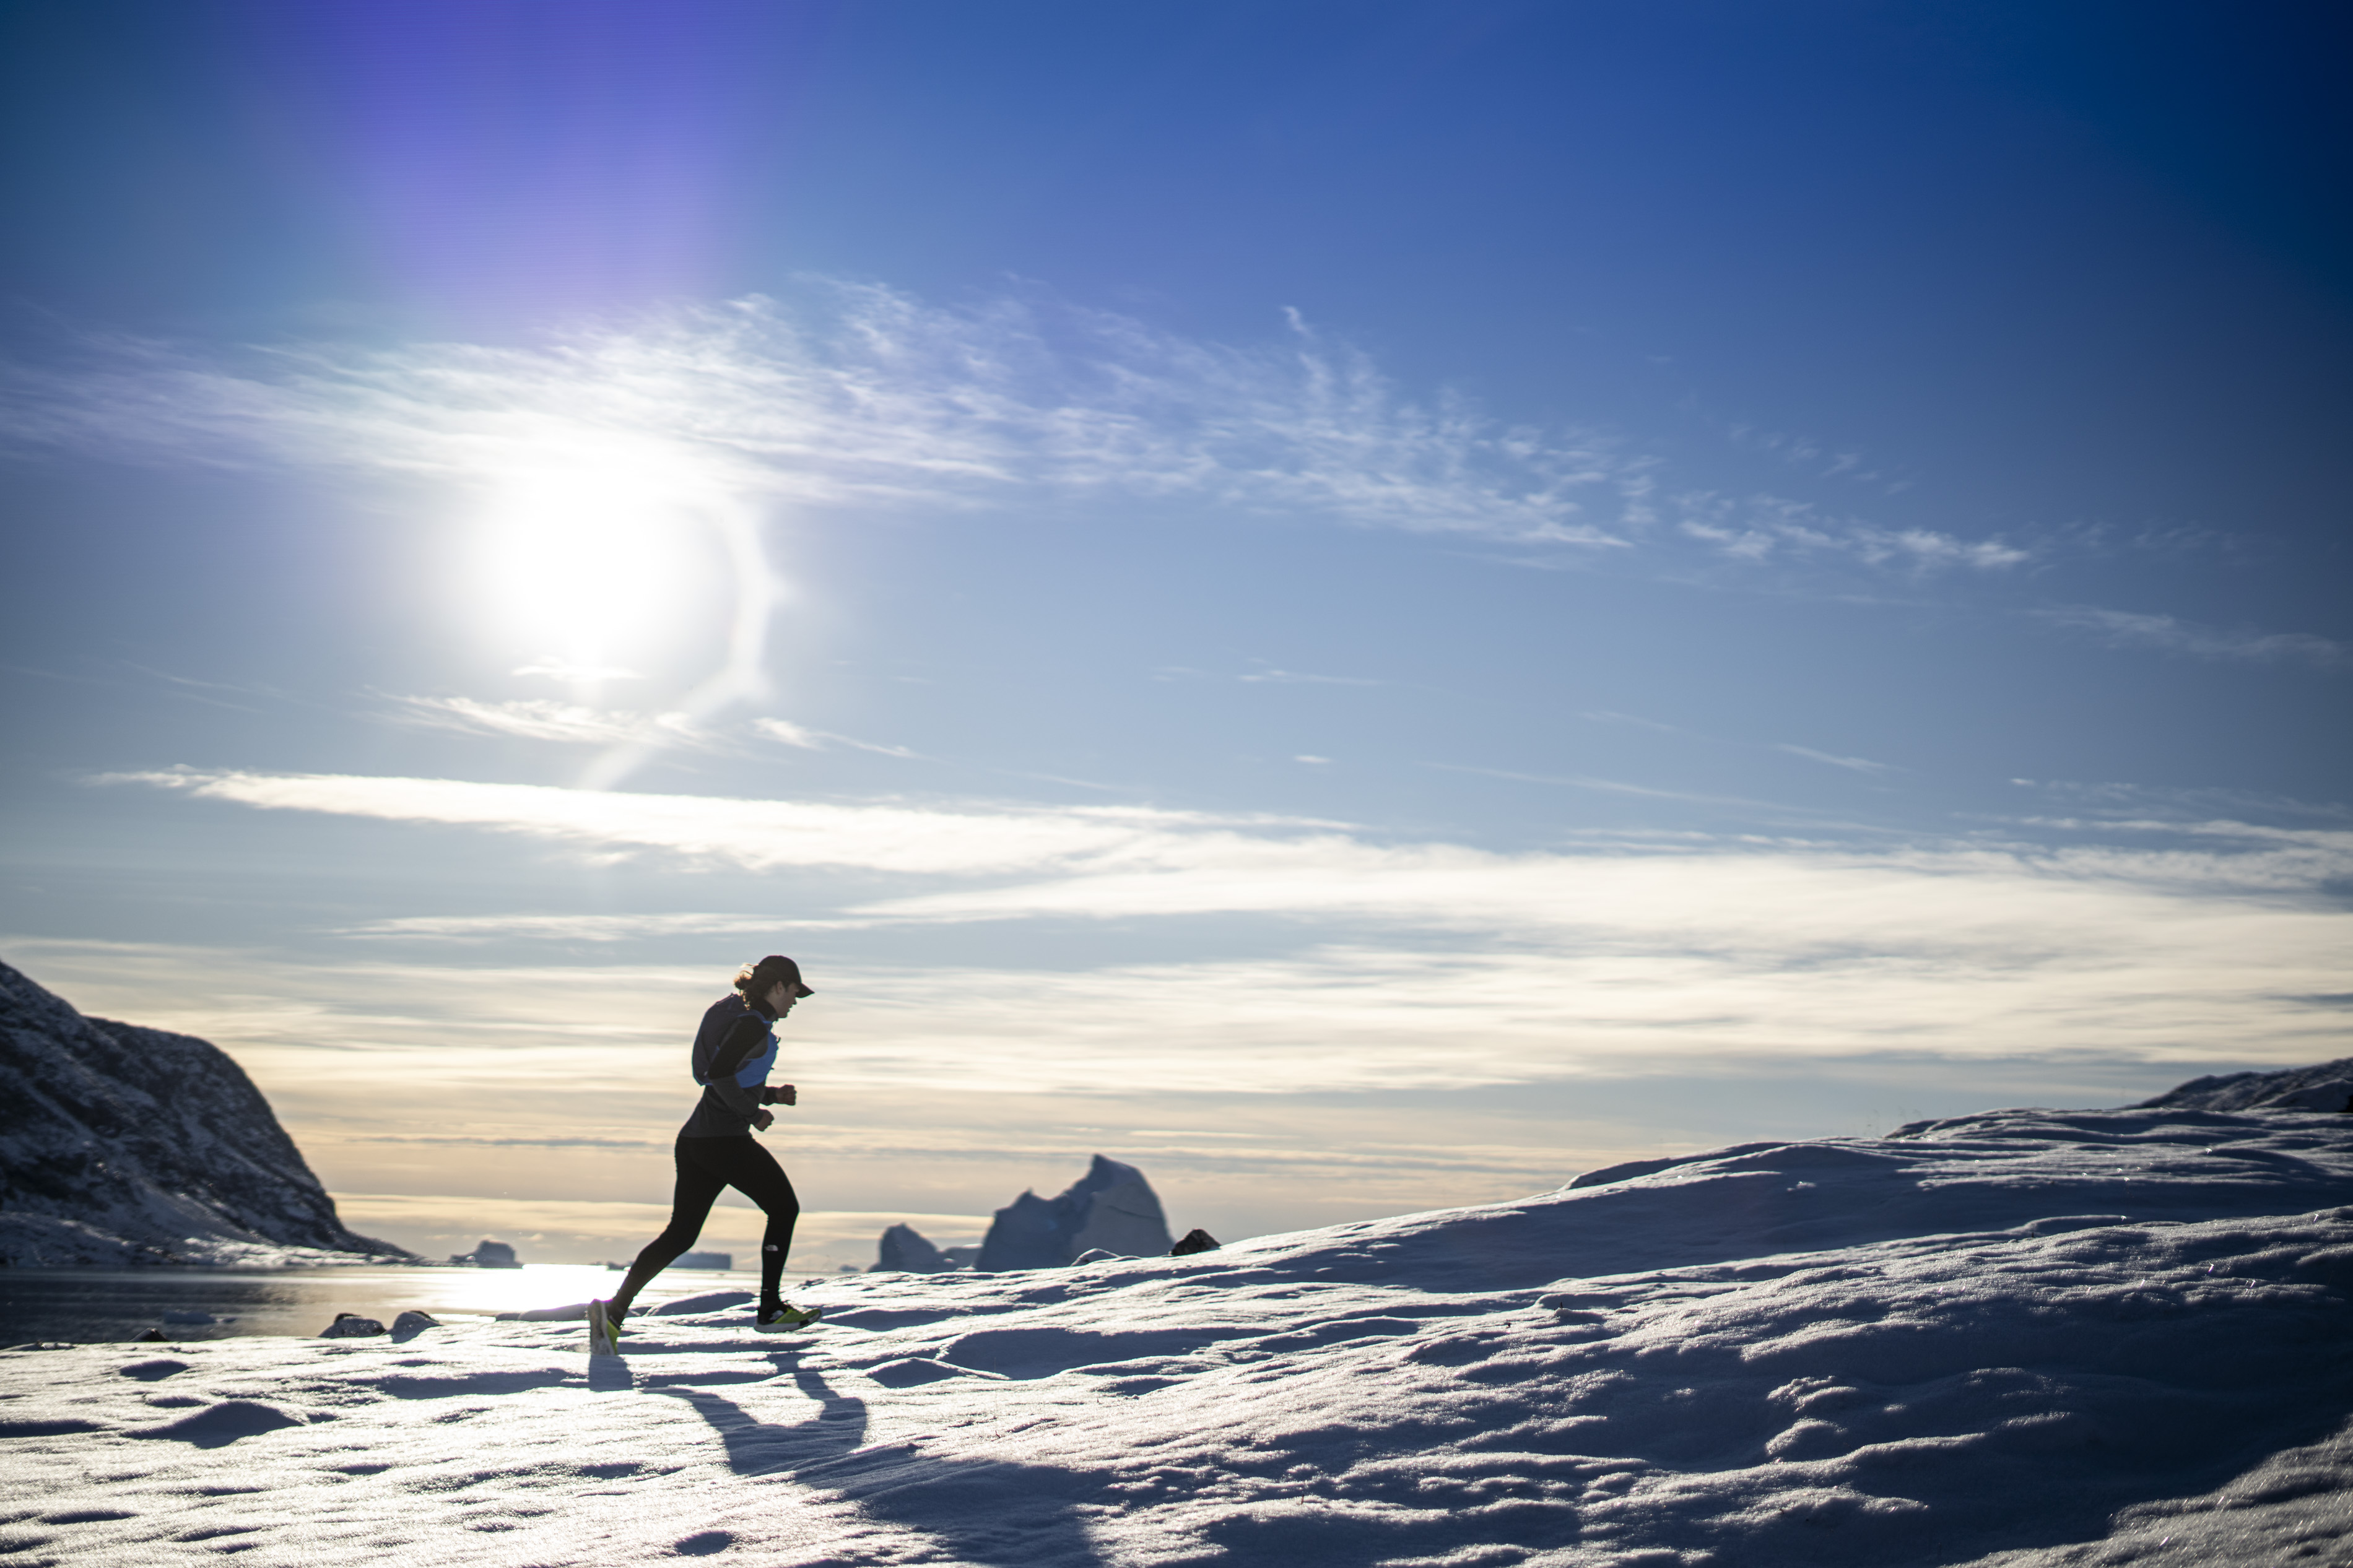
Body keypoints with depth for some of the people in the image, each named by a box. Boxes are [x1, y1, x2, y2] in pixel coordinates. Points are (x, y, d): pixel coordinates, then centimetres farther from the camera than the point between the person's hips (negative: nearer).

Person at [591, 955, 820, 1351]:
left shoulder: (732, 1013, 18)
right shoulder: (755, 1025, -12)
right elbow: (719, 1074, -25)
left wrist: (771, 1094, 17)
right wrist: (754, 1113, -14)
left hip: (694, 1139, 9)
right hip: (726, 1140, -9)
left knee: (680, 1234, 9)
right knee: (784, 1209, 9)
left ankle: (614, 1308, -1)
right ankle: (770, 1310, 12)